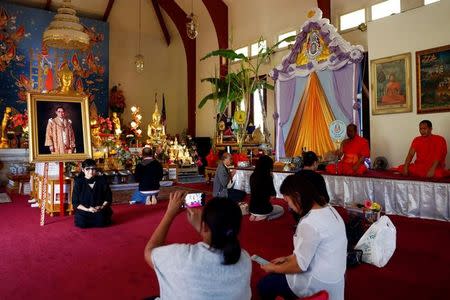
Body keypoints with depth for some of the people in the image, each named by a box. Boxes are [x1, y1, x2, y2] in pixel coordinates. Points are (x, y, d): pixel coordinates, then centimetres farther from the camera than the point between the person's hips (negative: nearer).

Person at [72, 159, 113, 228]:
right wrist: (88, 209, -16)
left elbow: (108, 199, 5)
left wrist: (102, 207, -14)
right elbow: (75, 202, -2)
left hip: (100, 211, 0)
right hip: (84, 210, 1)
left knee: (101, 222, -29)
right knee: (81, 223, -27)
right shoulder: (78, 182, -3)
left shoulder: (102, 180, 0)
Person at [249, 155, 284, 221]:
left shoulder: (252, 176, -2)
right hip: (263, 209, -6)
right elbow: (273, 194, -7)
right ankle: (263, 217, 0)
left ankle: (254, 215, 11)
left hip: (252, 209, 6)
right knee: (281, 210, 24)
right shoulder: (268, 177, -19)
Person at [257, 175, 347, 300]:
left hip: (319, 283, -9)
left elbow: (299, 265, -21)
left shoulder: (309, 223, -29)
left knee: (264, 285, 5)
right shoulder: (328, 209, -1)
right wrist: (287, 258, 12)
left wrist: (274, 268, -5)